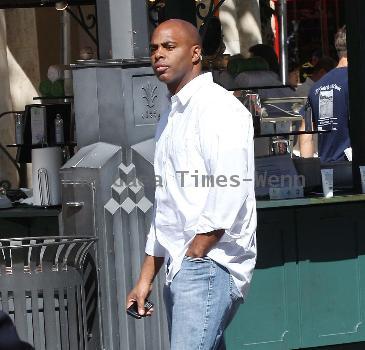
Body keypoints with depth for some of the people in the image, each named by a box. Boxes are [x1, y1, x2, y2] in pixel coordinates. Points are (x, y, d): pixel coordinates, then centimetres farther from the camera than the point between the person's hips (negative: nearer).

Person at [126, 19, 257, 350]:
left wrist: (195, 255, -15)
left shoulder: (218, 108, -6)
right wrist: (146, 277, 22)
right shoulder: (170, 118, 22)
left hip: (208, 265, -9)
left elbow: (229, 193, -17)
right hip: (181, 271, 9)